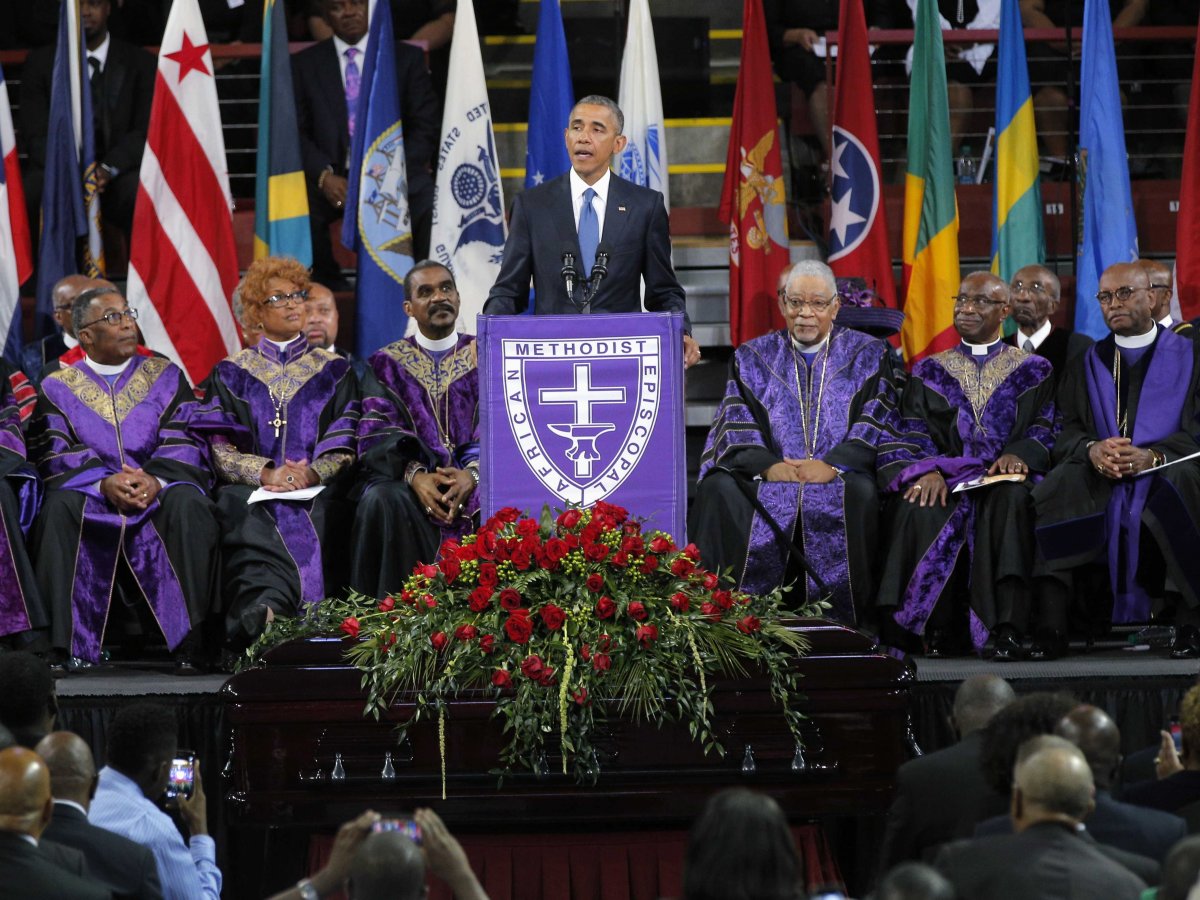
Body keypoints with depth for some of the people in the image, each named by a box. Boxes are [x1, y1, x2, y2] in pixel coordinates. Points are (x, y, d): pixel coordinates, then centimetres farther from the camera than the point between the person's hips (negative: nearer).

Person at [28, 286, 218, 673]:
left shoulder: (166, 377, 14)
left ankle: (189, 642, -35)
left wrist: (156, 480, -19)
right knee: (60, 508, -34)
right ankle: (58, 644, -34)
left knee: (189, 505, -34)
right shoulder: (58, 388, 11)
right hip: (89, 494, 0)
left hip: (159, 490, 0)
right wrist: (104, 483, -19)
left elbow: (184, 445, 3)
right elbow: (55, 455, -1)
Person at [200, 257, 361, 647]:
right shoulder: (232, 373, 19)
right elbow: (221, 448, 7)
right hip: (250, 489, 0)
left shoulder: (333, 371, 20)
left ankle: (263, 607, -51)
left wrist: (314, 472, -12)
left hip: (317, 489, 0)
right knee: (256, 521, -35)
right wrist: (265, 473, -12)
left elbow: (346, 446, 9)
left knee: (308, 522, -35)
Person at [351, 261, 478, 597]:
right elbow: (377, 434, 1)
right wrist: (414, 473, -20)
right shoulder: (389, 364, 14)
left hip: (475, 480, 0)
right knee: (381, 501, -34)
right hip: (410, 478, 0)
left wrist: (472, 474, -19)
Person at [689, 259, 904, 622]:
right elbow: (736, 425, 4)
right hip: (770, 476, 2)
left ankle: (842, 621, -29)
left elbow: (879, 423, 0)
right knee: (719, 490, -29)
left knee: (861, 494, -36)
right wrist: (767, 465, -17)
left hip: (840, 477, -1)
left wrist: (834, 464, -18)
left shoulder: (868, 356, 13)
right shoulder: (753, 358, 18)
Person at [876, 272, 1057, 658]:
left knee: (1010, 500, -38)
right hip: (947, 477, 1)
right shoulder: (930, 372, 20)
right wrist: (928, 470, -15)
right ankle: (938, 627, -28)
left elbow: (1046, 430, 6)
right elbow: (912, 436, 7)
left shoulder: (1033, 371, 18)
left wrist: (1019, 454, -17)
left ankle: (1007, 628, -43)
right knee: (921, 508, -35)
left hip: (1007, 475, -1)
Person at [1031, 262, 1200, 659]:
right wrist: (1093, 451, -16)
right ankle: (1050, 623, -35)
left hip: (1166, 474, -3)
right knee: (1055, 490, -29)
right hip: (1099, 482, 3)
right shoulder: (1086, 366, 22)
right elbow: (1067, 435, 9)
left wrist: (1152, 456, -19)